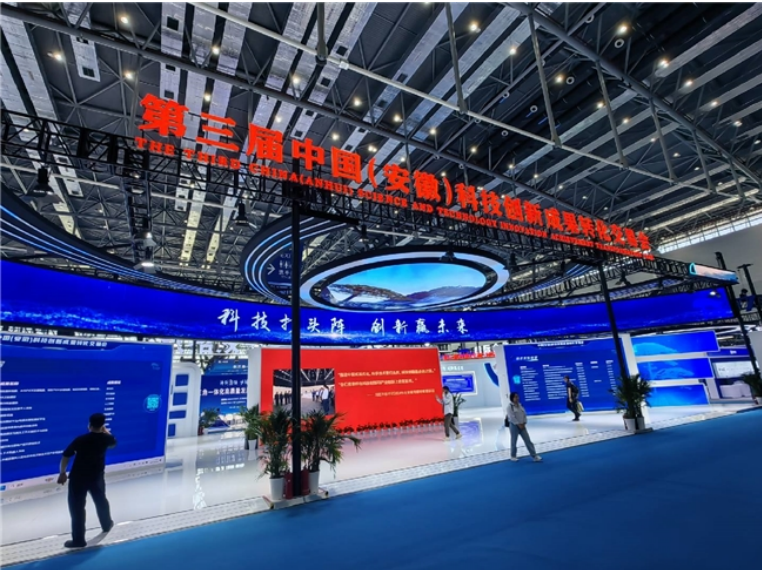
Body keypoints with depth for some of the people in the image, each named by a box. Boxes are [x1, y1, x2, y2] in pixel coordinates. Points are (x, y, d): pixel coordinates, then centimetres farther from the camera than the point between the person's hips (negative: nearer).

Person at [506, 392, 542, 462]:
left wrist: (523, 423, -4)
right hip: (514, 426, -6)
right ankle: (513, 456, 20)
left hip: (522, 425, 6)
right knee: (514, 441, 5)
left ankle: (534, 456, 8)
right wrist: (519, 424, -16)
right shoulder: (510, 406, -12)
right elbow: (512, 417, -17)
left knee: (528, 441, 4)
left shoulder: (520, 405, 9)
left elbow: (524, 414, 7)